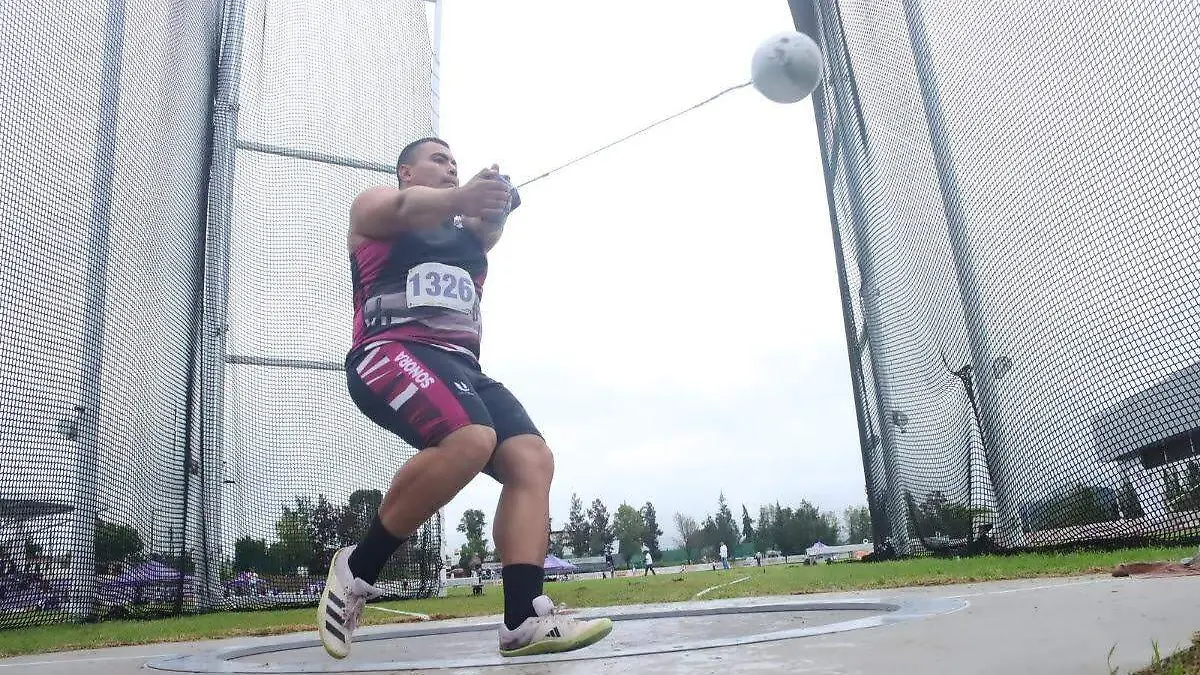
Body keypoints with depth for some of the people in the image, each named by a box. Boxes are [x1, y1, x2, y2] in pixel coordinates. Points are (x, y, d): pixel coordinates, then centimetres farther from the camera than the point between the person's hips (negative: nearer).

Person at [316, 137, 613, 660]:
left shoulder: (464, 231, 29)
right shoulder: (374, 205, 13)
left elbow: (490, 226, 3)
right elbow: (405, 208, -14)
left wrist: (494, 205, -23)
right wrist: (459, 198, -37)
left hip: (462, 365, 7)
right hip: (393, 351, -7)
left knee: (532, 458, -14)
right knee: (470, 439, -32)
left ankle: (524, 620, -19)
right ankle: (356, 570, -15)